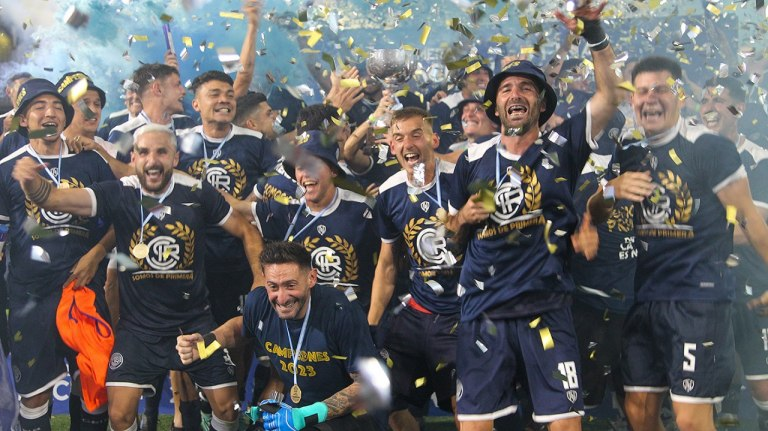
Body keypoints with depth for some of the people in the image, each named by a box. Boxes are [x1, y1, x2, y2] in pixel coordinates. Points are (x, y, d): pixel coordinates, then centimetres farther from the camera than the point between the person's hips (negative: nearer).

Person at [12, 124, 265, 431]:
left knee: (226, 405, 4)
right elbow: (51, 198, -22)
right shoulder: (119, 194, -11)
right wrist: (31, 181, -45)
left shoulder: (197, 193, -8)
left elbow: (247, 232, 3)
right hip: (137, 325, -1)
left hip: (195, 322, 1)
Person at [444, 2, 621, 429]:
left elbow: (609, 96, -5)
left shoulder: (561, 146, 4)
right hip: (484, 309, 2)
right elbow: (453, 230, 20)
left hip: (547, 307, -2)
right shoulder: (473, 160, 9)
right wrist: (463, 218, -2)